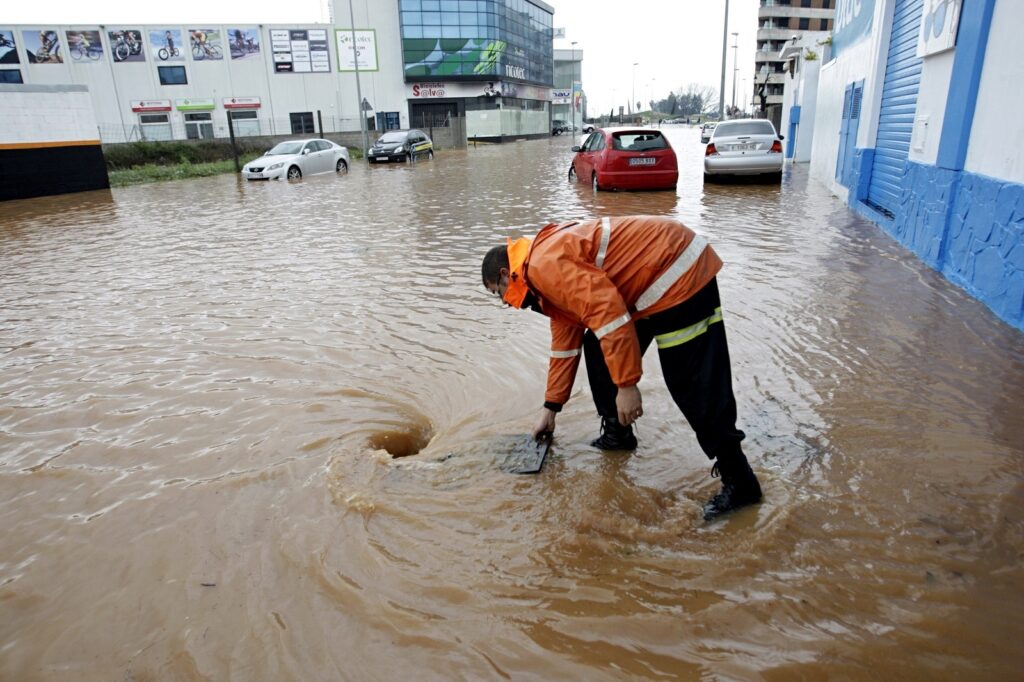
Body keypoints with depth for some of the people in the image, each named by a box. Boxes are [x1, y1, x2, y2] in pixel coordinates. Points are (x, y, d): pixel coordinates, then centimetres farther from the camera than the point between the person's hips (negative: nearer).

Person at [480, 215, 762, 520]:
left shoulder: (545, 263, -15)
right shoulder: (547, 269, 18)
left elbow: (607, 310, -26)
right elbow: (565, 342, 24)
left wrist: (626, 384, -23)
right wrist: (551, 407, 29)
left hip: (679, 272, -11)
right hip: (650, 283, 11)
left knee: (696, 386, -11)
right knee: (598, 348, 15)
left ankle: (738, 482, 0)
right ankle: (617, 434, 27)